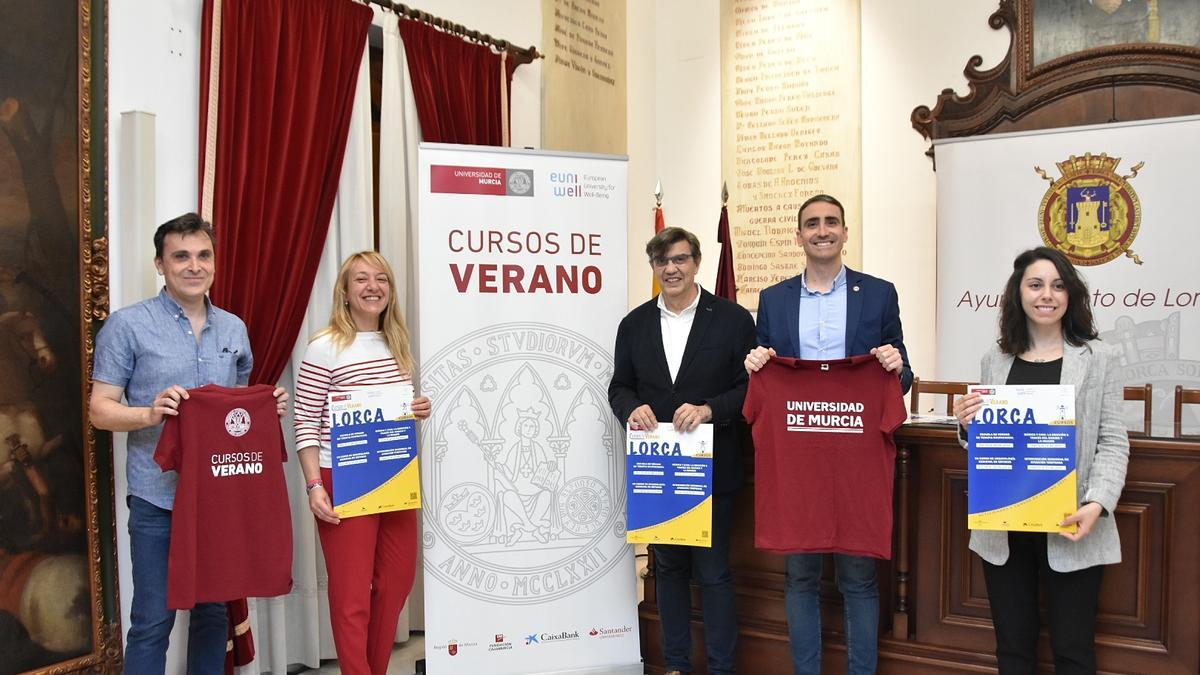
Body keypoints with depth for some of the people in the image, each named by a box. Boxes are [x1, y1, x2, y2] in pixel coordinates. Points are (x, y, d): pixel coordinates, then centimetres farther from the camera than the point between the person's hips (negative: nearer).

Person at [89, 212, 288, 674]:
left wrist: (269, 407, -2)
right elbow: (99, 410, -5)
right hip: (158, 497, -4)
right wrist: (150, 414, -24)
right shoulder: (127, 325, -4)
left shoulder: (234, 329, 11)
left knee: (213, 613, 14)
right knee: (153, 621, 1)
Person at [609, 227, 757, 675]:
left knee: (713, 571, 3)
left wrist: (709, 409, -21)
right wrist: (631, 408, -11)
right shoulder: (635, 324, 8)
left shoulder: (733, 319, -3)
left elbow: (751, 387, -6)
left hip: (710, 469, -4)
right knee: (668, 566, 15)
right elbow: (619, 386, 11)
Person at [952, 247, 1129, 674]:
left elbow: (1113, 442, -5)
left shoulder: (1100, 358, -1)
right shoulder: (995, 360, 8)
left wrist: (1097, 503, -20)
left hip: (1069, 527, -3)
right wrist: (967, 426, -8)